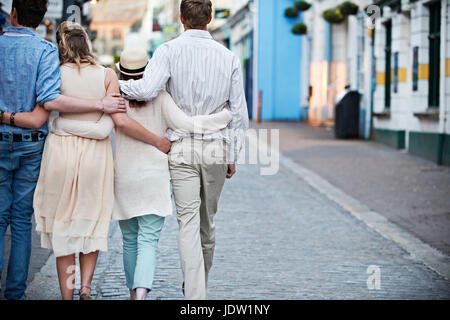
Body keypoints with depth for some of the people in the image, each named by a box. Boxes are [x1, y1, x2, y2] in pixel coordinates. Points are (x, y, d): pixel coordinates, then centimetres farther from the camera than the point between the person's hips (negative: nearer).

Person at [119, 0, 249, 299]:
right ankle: (200, 285, 34)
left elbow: (147, 89, -22)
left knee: (188, 222, -3)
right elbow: (239, 112, 5)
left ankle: (195, 296, -11)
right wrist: (232, 156, 12)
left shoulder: (169, 51, -6)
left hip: (182, 148, -2)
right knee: (208, 221, 17)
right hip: (216, 149, 3)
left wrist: (116, 84, -3)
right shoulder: (228, 56, 3)